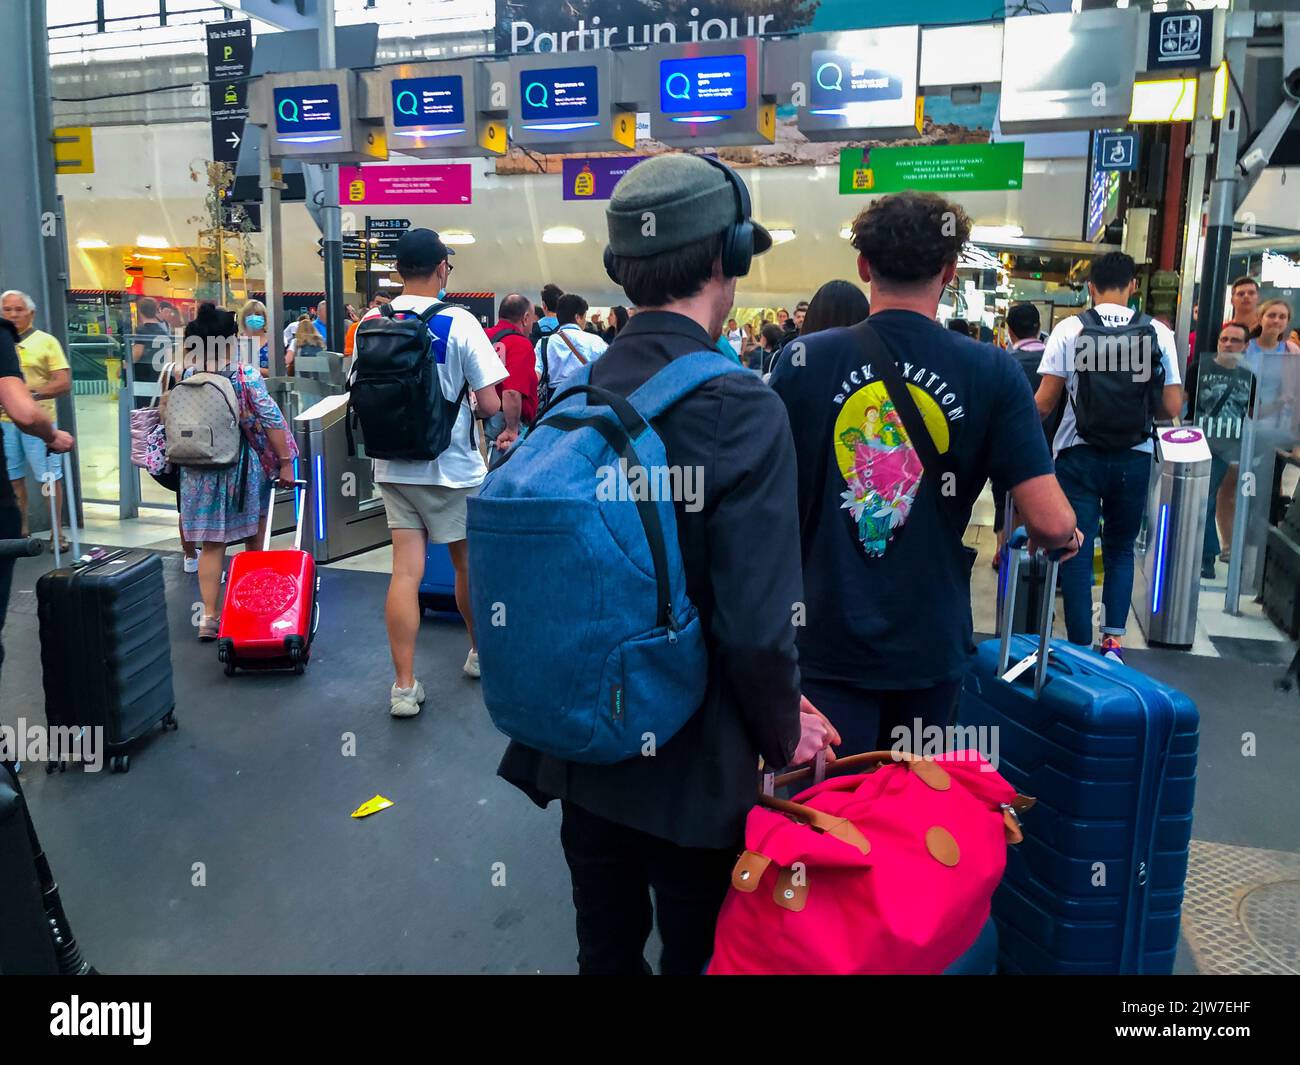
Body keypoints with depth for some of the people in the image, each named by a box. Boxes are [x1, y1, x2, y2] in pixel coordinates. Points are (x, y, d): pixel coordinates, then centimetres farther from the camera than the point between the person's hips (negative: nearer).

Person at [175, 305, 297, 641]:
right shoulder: (246, 376, -11)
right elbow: (272, 421, -14)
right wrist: (285, 462, -8)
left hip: (198, 471, 3)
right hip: (244, 469, -3)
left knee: (211, 544, 8)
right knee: (255, 540, 15)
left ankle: (209, 617, 3)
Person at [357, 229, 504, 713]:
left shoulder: (371, 323, 0)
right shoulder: (459, 323, -14)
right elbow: (489, 405, -16)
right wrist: (496, 366, 5)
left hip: (393, 467, 4)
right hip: (452, 468, -3)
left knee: (405, 571, 4)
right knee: (468, 562, 16)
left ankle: (404, 686, 4)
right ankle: (481, 651, 35)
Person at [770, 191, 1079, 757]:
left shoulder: (803, 362, -9)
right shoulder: (992, 373, -9)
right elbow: (1050, 522, -12)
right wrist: (1066, 539, 11)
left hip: (827, 640, -1)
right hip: (929, 642, 1)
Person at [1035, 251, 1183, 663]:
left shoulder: (1069, 330, -6)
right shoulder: (1158, 333, -2)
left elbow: (1043, 404, -7)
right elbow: (1171, 407, -2)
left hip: (1079, 455, -2)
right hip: (1134, 458, 2)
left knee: (1077, 551, 6)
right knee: (1121, 549, 18)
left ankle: (1080, 648, 8)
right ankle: (1113, 640, 13)